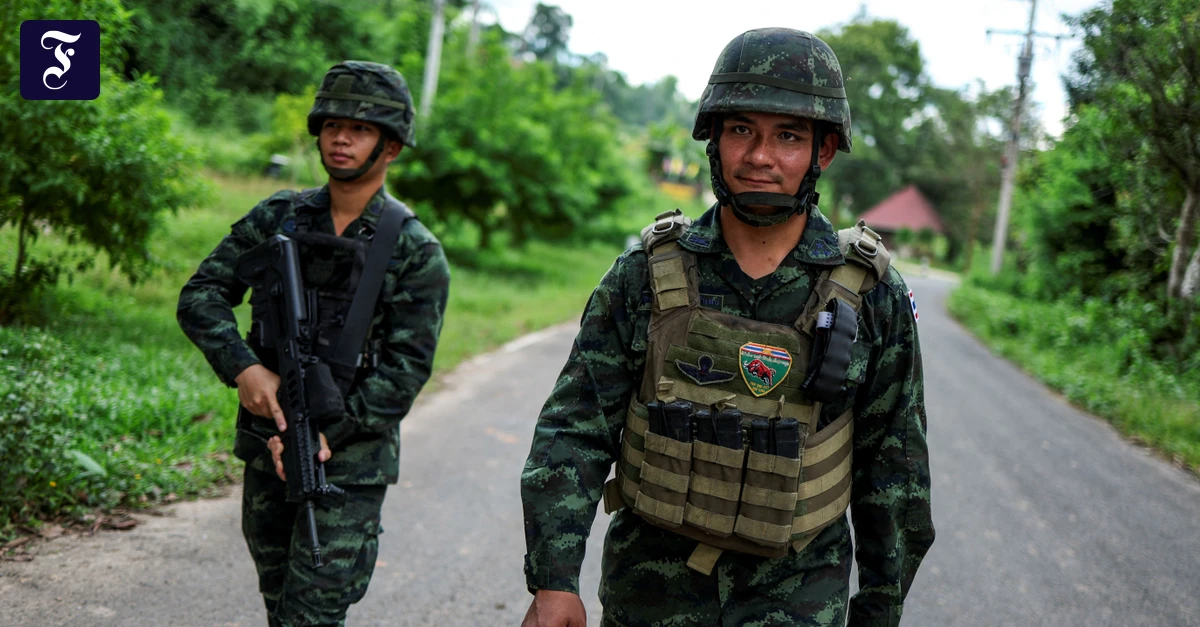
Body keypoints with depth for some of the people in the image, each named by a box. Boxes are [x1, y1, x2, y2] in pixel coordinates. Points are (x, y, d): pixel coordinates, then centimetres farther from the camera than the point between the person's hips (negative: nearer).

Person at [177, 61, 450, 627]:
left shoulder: (416, 252, -9)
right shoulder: (277, 218, 3)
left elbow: (406, 370, -13)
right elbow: (201, 295, 1)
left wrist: (324, 436, -20)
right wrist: (243, 369, -15)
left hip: (350, 458, -5)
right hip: (267, 443, 5)